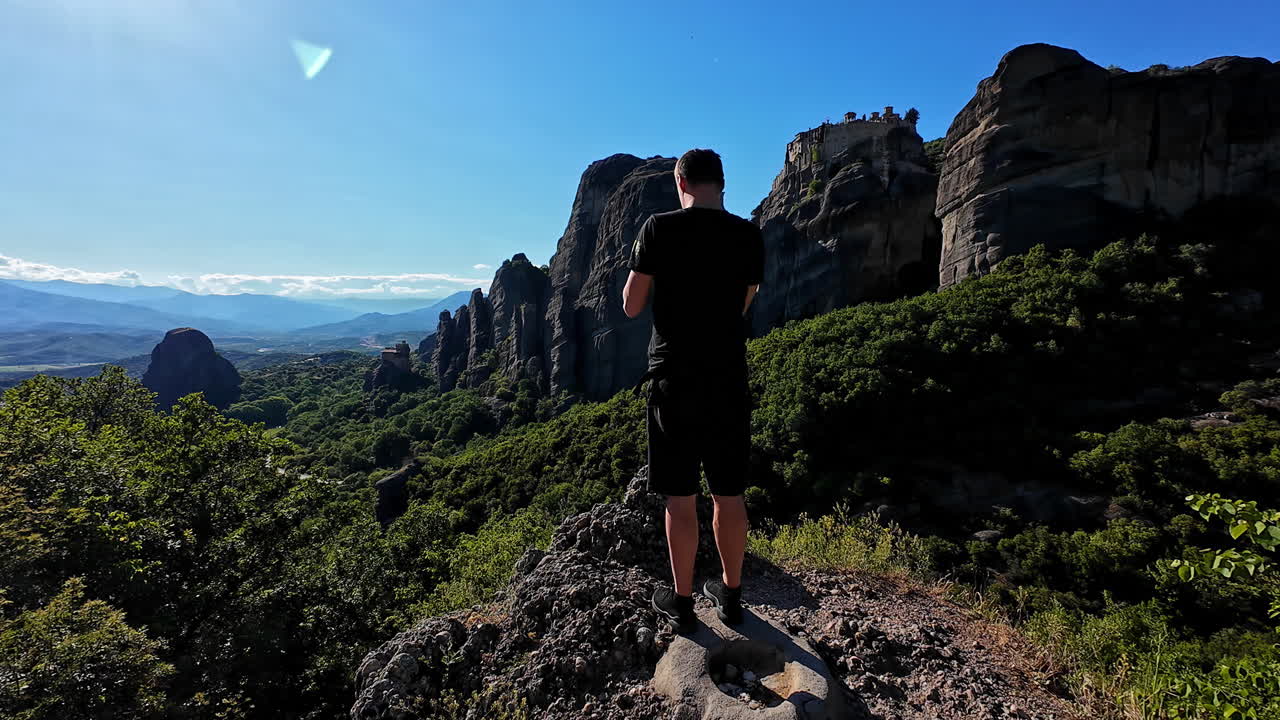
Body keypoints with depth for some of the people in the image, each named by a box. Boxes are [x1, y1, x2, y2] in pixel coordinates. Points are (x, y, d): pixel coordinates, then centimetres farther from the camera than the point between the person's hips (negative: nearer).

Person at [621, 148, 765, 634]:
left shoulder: (659, 229, -6)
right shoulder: (749, 237, 3)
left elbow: (631, 307, -1)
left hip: (674, 380, -3)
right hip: (729, 380, 3)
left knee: (681, 499, 7)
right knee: (729, 496, 13)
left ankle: (681, 603, 20)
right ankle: (731, 594, 29)